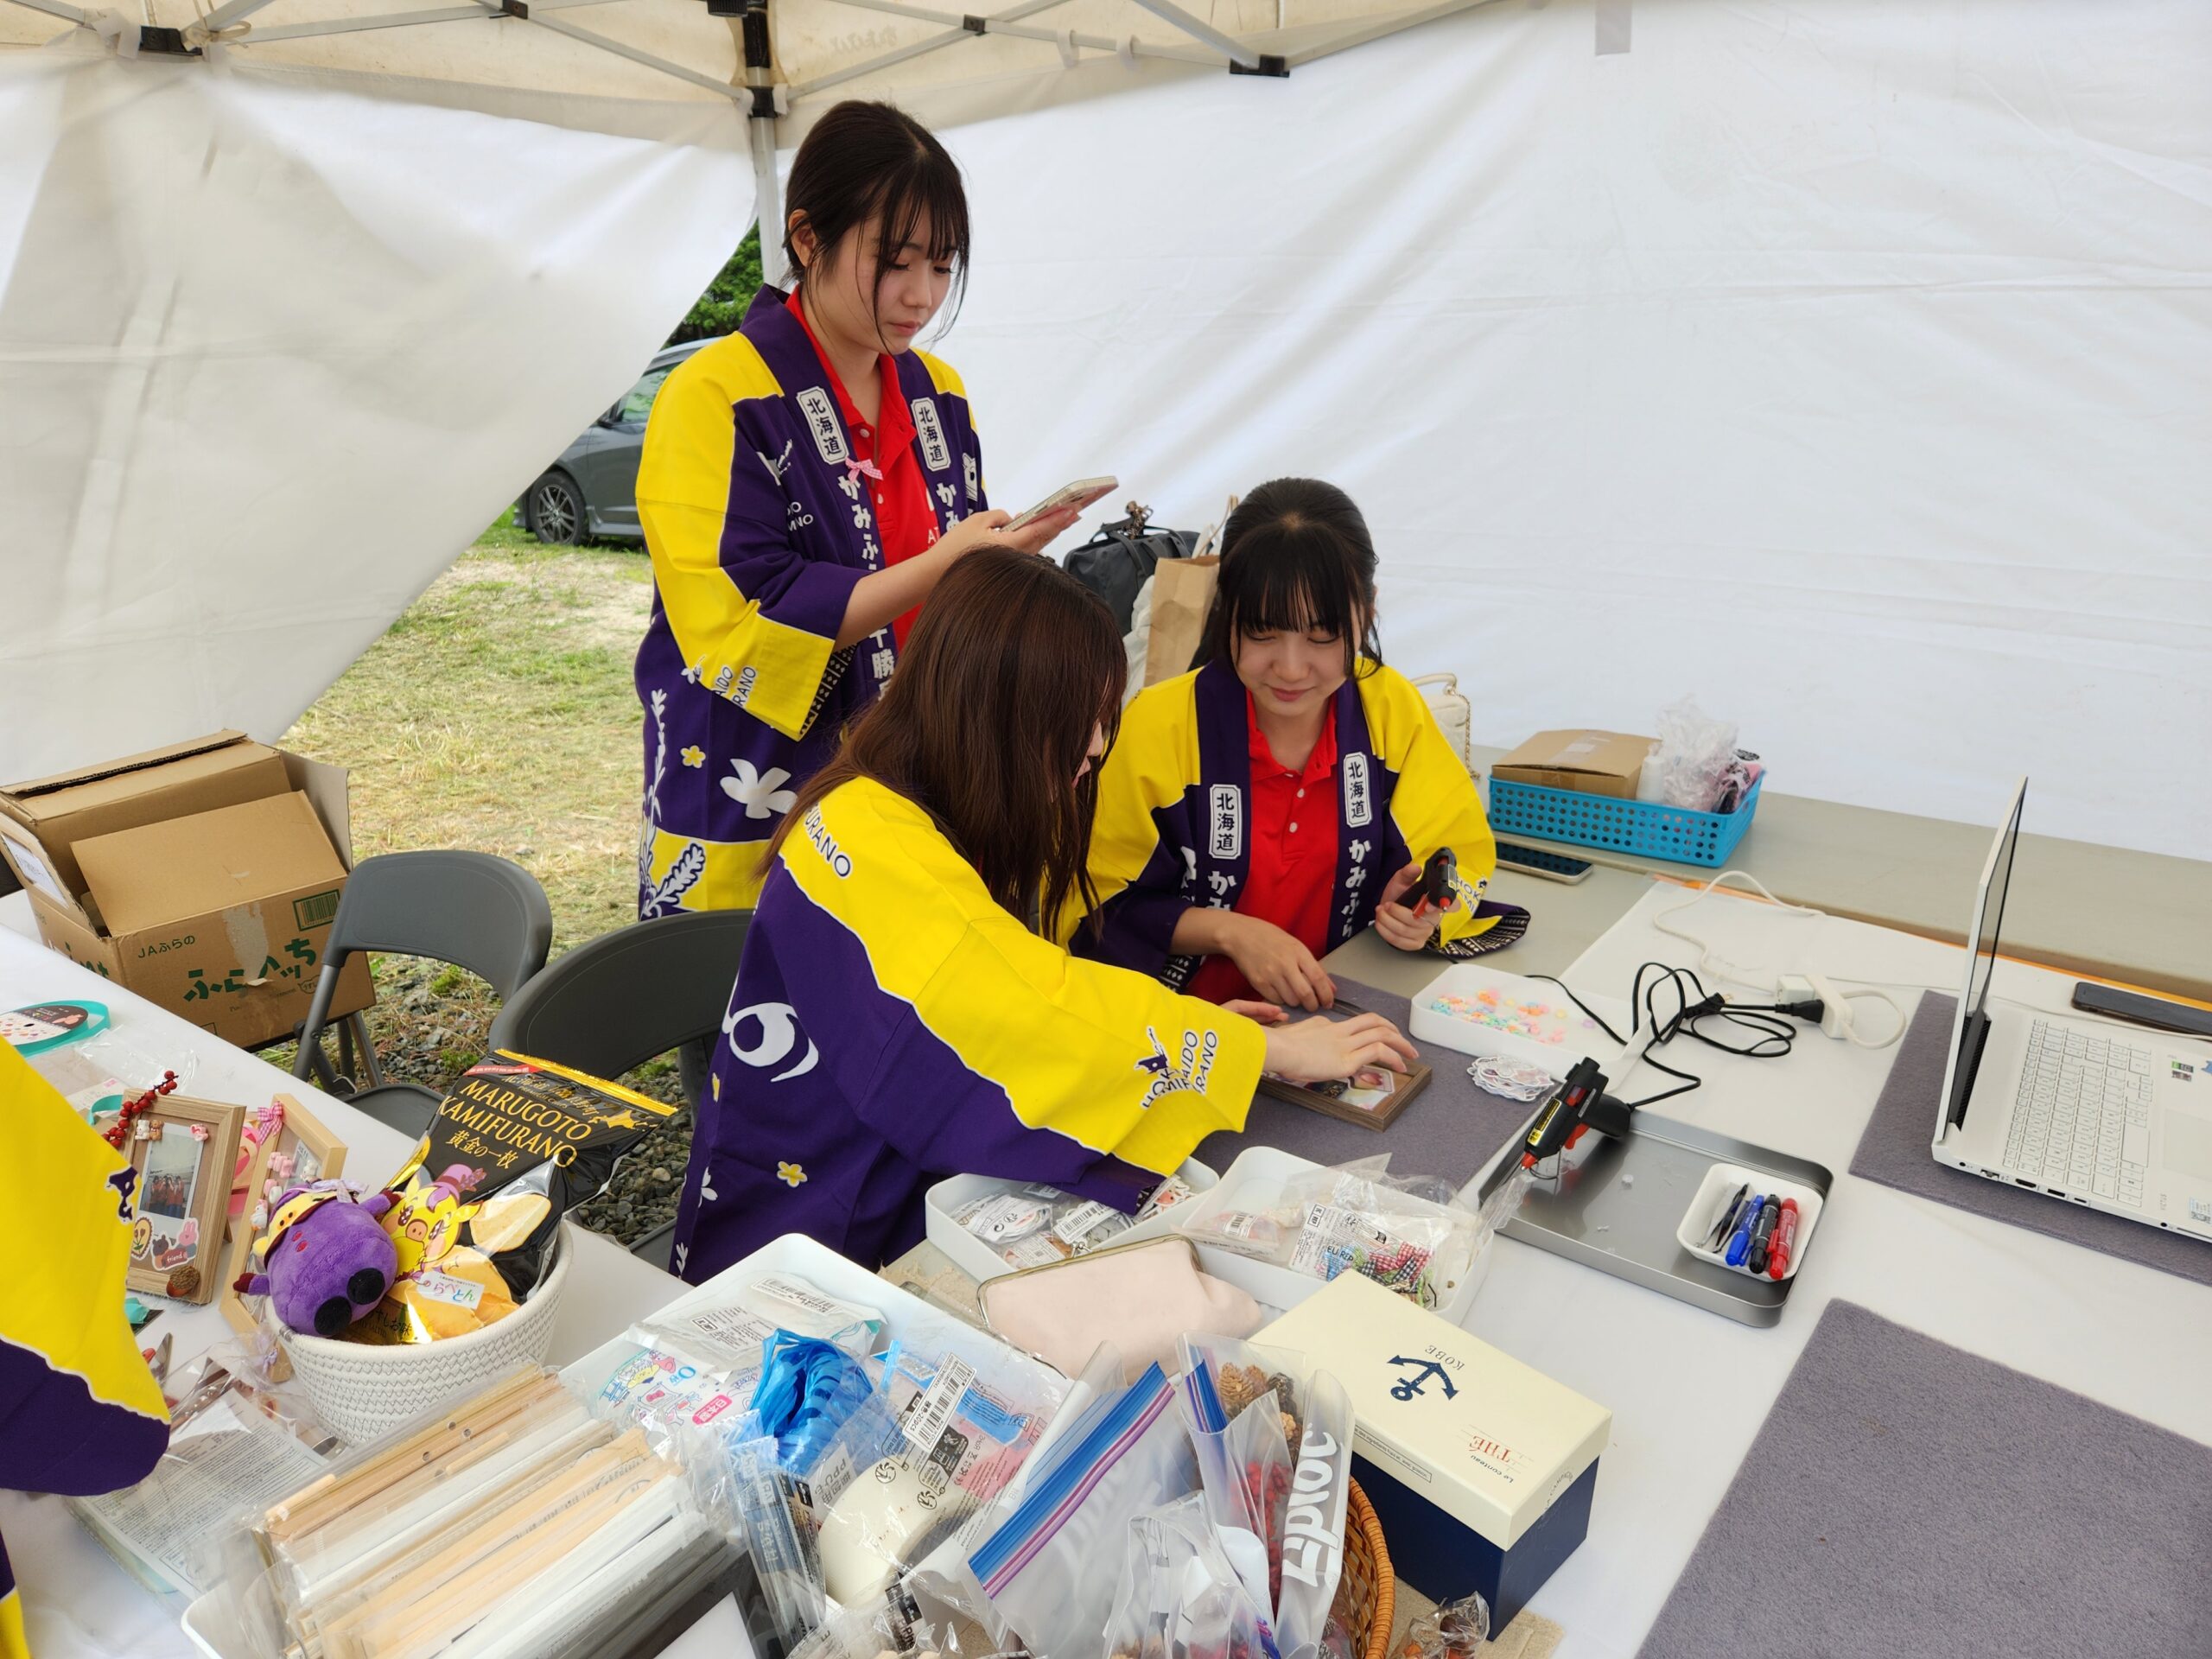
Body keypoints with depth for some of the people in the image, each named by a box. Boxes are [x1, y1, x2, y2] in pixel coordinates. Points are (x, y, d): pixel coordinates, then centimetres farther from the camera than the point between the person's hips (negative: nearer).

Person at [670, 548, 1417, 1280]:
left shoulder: (948, 821, 4)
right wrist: (1276, 1048, -18)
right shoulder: (868, 847, -25)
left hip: (915, 1187, 8)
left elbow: (1021, 995, 6)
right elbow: (1035, 1014, -28)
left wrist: (1187, 1024, -6)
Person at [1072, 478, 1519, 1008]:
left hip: (1343, 1013, 3)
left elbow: (1459, 857, 6)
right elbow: (1097, 909, -7)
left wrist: (1423, 913, -16)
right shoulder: (1157, 726, -14)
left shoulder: (1391, 707, -4)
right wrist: (1230, 931, -20)